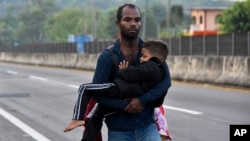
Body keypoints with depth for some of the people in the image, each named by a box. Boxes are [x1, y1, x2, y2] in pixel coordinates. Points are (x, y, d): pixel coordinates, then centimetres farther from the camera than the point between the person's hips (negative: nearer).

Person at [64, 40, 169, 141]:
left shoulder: (150, 67, -10)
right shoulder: (159, 71, 20)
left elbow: (130, 75, -16)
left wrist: (121, 71, 5)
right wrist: (124, 71, 13)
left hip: (118, 89, -11)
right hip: (123, 102, 11)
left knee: (84, 88, -7)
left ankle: (78, 119, -16)